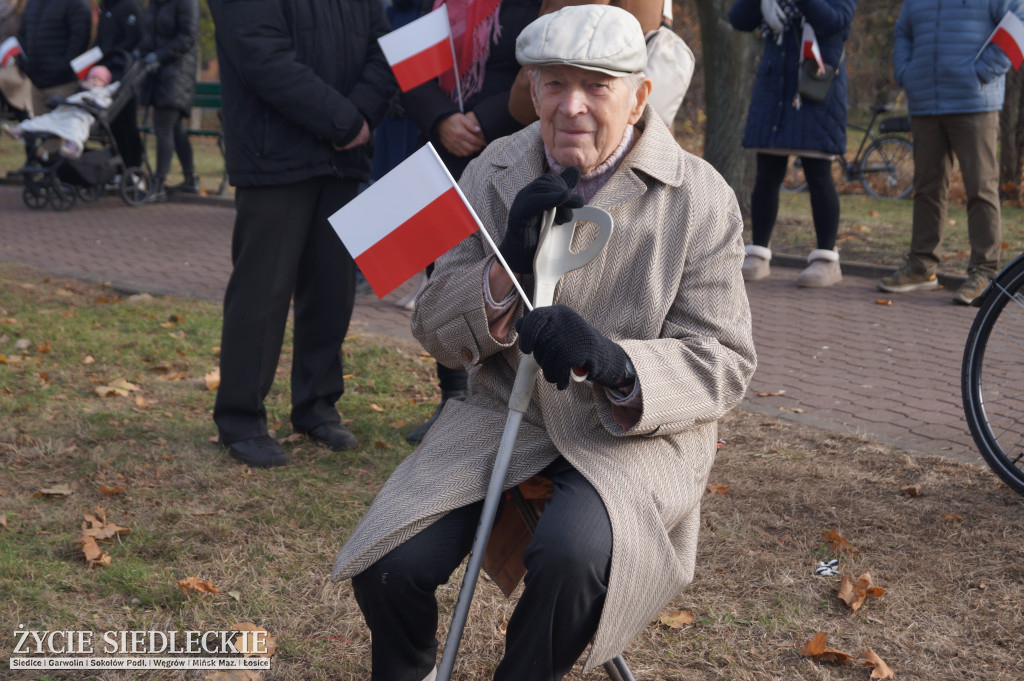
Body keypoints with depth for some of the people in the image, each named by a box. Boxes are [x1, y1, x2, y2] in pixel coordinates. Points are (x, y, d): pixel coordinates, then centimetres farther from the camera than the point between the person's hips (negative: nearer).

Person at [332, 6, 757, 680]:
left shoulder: (701, 197, -6)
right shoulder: (495, 172, 2)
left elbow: (723, 360, -8)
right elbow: (435, 331, 2)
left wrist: (617, 363, -29)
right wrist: (509, 266, -19)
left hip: (636, 429, -3)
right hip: (504, 413, 3)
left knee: (573, 554, -34)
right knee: (390, 565, -17)